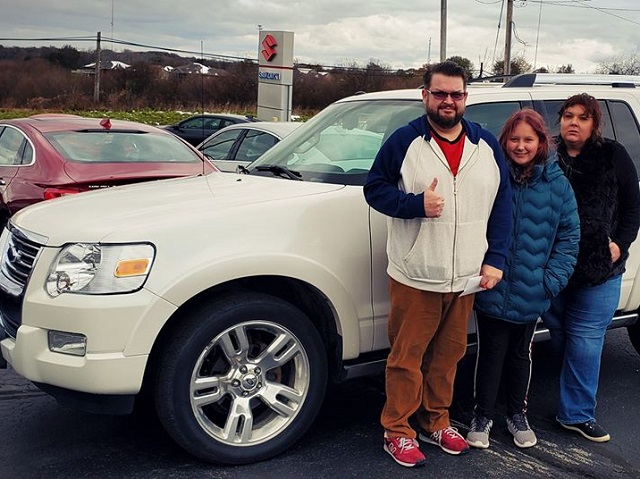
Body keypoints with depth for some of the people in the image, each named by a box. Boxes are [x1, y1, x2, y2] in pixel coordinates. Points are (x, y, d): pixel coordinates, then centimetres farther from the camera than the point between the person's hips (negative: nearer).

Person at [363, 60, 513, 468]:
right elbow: (375, 188, -2)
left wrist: (496, 259, 1)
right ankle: (397, 431, 16)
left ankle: (437, 423, 31)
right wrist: (416, 204, -19)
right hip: (415, 278, -3)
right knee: (406, 358, 3)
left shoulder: (487, 145, 8)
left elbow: (503, 205, 10)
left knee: (448, 357, 14)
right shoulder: (404, 141, -3)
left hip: (466, 279, 4)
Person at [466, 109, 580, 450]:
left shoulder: (557, 183, -1)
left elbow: (569, 235, 2)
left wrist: (552, 278, -6)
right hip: (492, 290, -2)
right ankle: (482, 416, 24)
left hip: (532, 293, 2)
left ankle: (517, 415, 35)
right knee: (492, 353, 7)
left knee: (520, 354, 18)